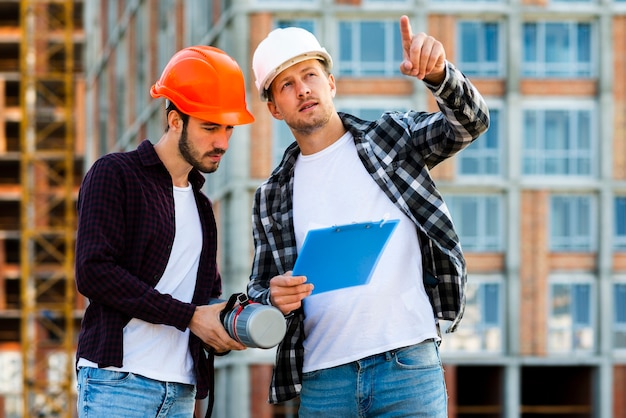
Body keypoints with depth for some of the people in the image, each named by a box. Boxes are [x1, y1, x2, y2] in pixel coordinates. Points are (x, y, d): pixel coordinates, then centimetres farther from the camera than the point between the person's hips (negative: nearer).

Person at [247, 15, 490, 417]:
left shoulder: (393, 136, 9)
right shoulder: (272, 198, 15)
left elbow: (470, 123, -5)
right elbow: (259, 291, 17)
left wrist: (439, 74, -25)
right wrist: (276, 299, -7)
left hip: (408, 368, -3)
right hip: (323, 381, 3)